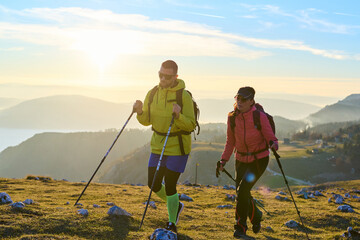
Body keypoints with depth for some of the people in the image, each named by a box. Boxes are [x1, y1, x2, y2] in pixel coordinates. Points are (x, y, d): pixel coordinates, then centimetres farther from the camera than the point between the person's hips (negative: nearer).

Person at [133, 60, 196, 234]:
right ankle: (176, 206, 36)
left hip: (178, 147, -5)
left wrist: (178, 116, -34)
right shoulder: (152, 94, 1)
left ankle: (172, 223, 17)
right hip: (158, 146, 6)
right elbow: (146, 121, 6)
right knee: (153, 184, 8)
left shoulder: (184, 96, -15)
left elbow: (191, 126, -16)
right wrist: (140, 112, -15)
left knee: (169, 186, -3)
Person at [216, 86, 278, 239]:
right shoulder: (232, 117, -4)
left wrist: (273, 144, -36)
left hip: (259, 159, -5)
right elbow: (230, 142, 8)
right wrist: (223, 160, 2)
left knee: (243, 190, -17)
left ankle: (240, 227, -1)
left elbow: (270, 137, -13)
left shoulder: (260, 116, -16)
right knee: (241, 193, 7)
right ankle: (256, 216, 38)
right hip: (241, 159, 5)